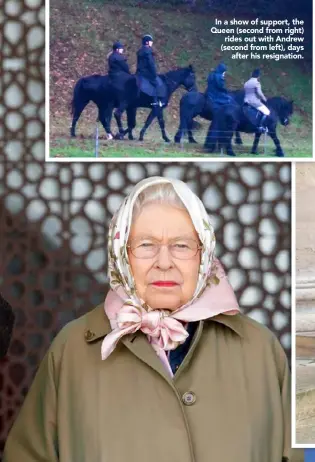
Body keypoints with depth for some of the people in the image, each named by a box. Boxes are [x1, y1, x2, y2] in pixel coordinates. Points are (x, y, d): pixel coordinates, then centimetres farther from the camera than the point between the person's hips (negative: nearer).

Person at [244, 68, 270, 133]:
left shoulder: (246, 83, 14)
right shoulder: (256, 83, -10)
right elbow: (259, 93, -15)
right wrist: (265, 99, -1)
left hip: (246, 101, 8)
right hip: (254, 102, -8)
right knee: (266, 112, -5)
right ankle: (260, 126, -21)